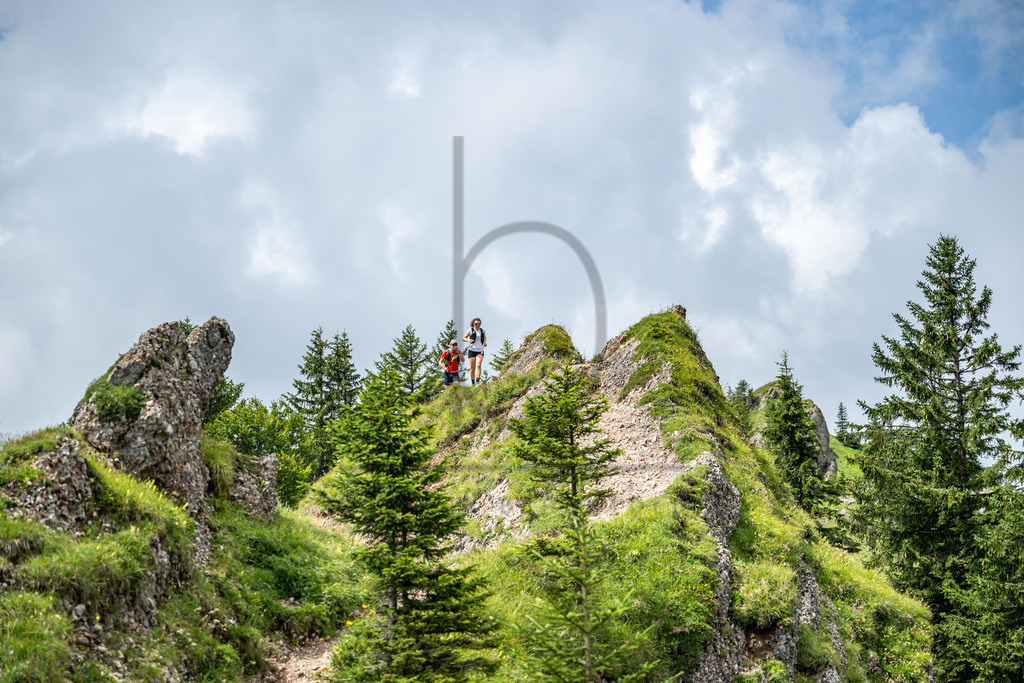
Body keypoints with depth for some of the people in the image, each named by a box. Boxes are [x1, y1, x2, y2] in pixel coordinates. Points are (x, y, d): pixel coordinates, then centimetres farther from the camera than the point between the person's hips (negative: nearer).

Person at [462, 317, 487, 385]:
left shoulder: (482, 330, 6)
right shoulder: (470, 330, -2)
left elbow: (485, 337, 25)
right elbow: (463, 338, 4)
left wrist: (485, 342, 4)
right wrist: (468, 340, -17)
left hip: (480, 351, 1)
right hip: (472, 351, -1)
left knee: (479, 365, -21)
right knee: (472, 369, -1)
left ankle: (477, 382, -25)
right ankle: (473, 384, 11)